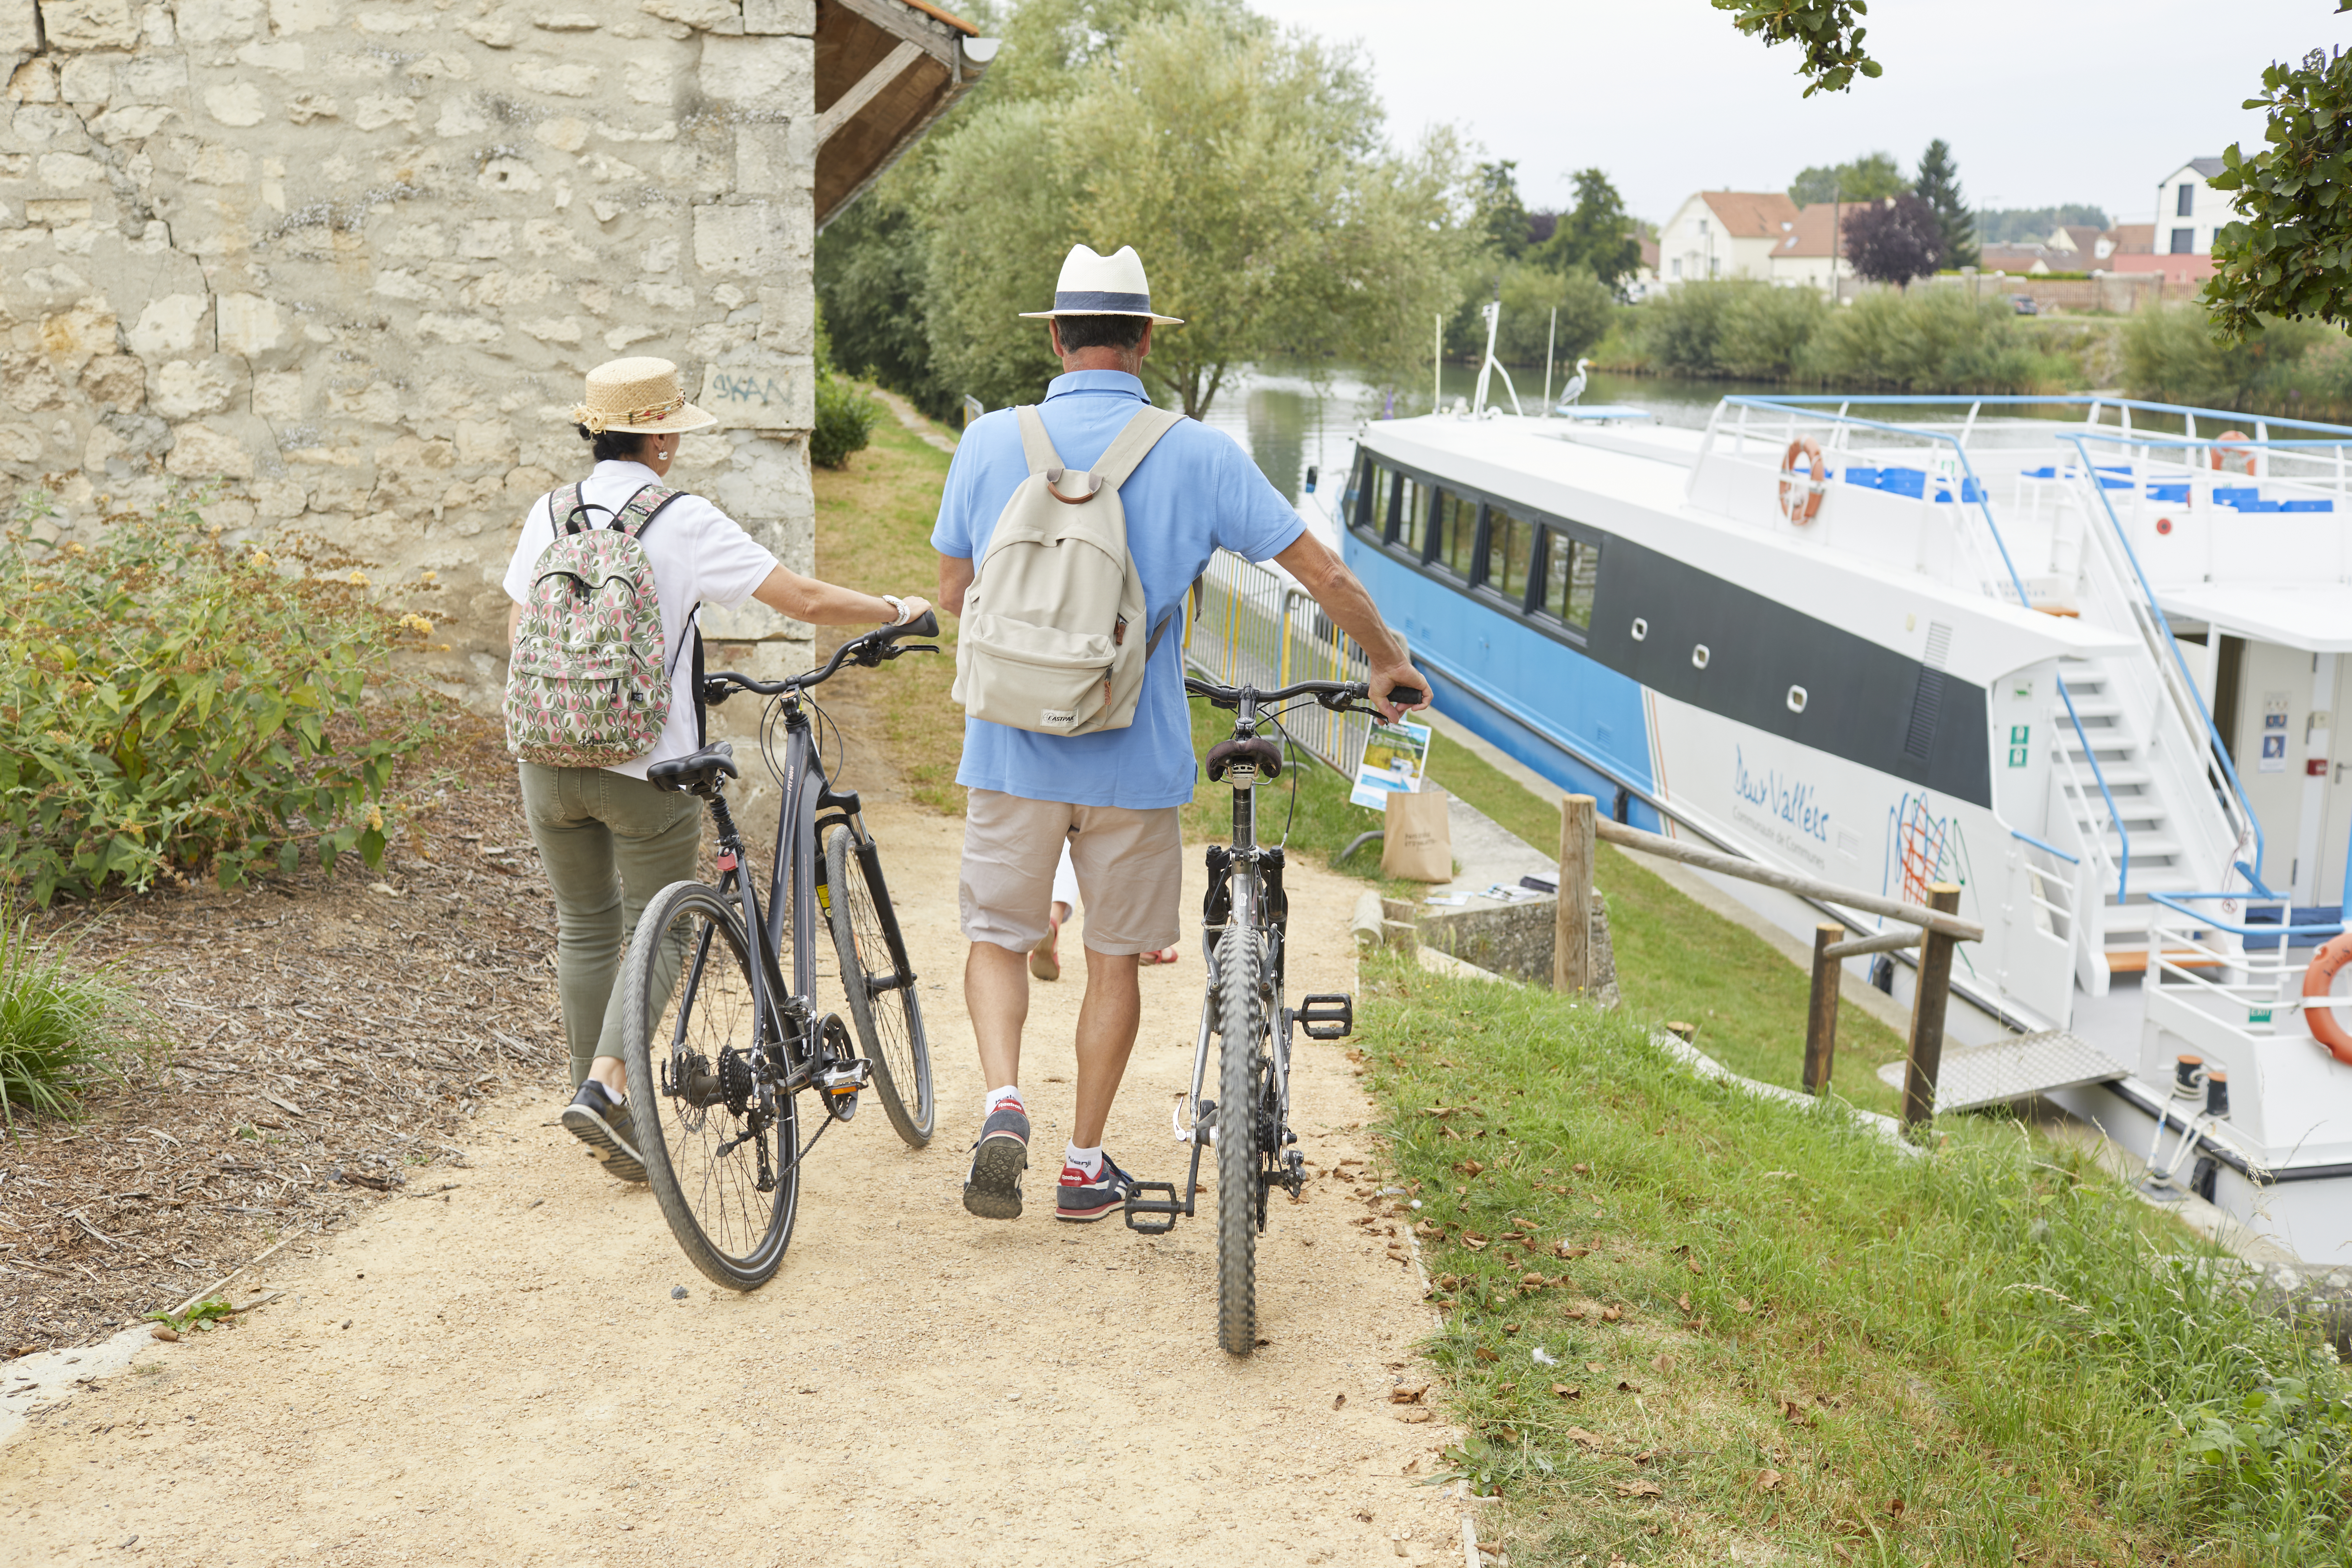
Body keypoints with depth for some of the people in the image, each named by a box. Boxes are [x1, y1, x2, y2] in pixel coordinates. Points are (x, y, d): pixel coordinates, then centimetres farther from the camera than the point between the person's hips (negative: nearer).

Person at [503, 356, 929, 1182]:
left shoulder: (548, 514, 5)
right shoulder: (686, 523, -9)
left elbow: (520, 632, 12)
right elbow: (807, 601, -10)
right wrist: (897, 611, 5)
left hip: (549, 758, 5)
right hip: (644, 764, -5)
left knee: (585, 928, 16)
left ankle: (599, 1103, 22)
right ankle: (605, 1084, -10)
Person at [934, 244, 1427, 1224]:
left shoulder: (990, 443, -3)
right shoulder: (1197, 455, -6)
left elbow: (952, 592, 9)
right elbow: (1323, 573, -2)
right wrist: (1389, 661, 14)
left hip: (1012, 748, 0)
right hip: (1136, 757, 0)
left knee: (997, 935, 16)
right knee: (1115, 956, 14)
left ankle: (1002, 1102, -7)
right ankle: (1086, 1163, 23)